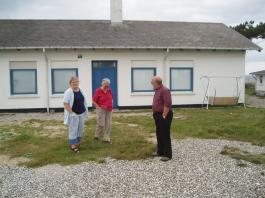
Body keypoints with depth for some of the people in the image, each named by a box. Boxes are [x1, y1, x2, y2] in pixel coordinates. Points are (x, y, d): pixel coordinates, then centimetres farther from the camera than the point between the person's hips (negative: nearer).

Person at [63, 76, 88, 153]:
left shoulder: (80, 90, 8)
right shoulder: (68, 92, -13)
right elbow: (65, 103, -17)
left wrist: (85, 111, 9)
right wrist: (71, 112, -19)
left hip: (82, 114, 7)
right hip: (74, 115, -7)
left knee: (80, 129, 14)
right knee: (73, 130, -1)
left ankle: (78, 142, 29)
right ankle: (73, 145, 12)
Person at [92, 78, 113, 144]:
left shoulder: (109, 90, 5)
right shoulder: (98, 91, -10)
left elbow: (111, 99, 18)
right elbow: (94, 101, -7)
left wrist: (111, 106, 6)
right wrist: (99, 107, -13)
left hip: (109, 110, 5)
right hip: (101, 109, -5)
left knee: (108, 124, 4)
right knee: (101, 124, -4)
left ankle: (106, 138, 13)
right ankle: (97, 135, 22)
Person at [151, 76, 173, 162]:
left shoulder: (164, 90, -18)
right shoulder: (158, 90, 14)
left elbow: (167, 104, -24)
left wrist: (164, 116, -21)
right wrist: (155, 114, 17)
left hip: (164, 116, -10)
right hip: (158, 116, 10)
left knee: (165, 135, -5)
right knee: (159, 134, 16)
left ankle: (167, 154, 3)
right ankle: (160, 151, 28)